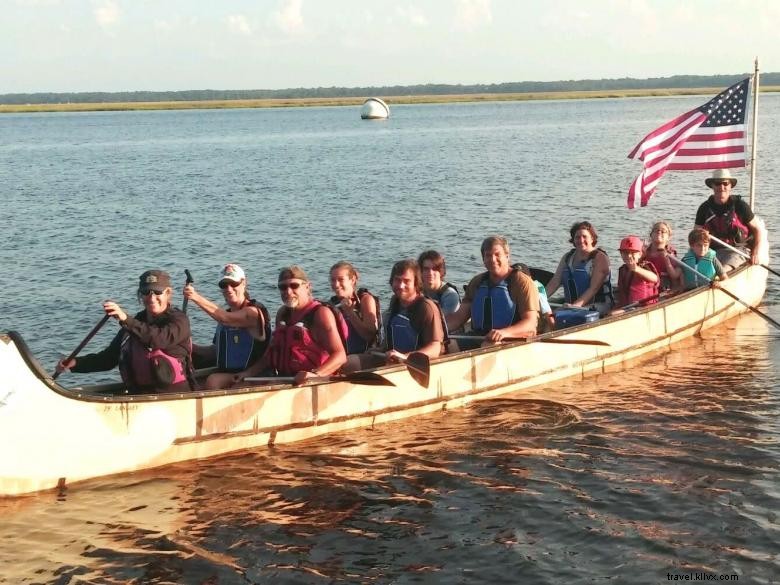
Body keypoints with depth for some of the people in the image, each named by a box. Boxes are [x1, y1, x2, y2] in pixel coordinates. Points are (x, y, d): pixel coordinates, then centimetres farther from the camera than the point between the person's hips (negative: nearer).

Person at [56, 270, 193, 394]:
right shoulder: (136, 322, 17)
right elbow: (109, 358, 19)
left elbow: (160, 339, -24)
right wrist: (76, 363, 4)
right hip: (138, 395, 5)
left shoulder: (178, 320, -2)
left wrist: (126, 320, -35)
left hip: (175, 398, -5)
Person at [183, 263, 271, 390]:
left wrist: (197, 298, -38)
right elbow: (216, 351, 22)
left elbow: (226, 319, -28)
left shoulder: (254, 312, -9)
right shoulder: (225, 314, 17)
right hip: (224, 374, 8)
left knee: (212, 381, -29)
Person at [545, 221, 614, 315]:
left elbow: (594, 288, -14)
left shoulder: (600, 257, -4)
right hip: (571, 306, 6)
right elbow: (555, 282, 8)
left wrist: (576, 305, -27)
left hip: (596, 307, -6)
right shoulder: (568, 257, 15)